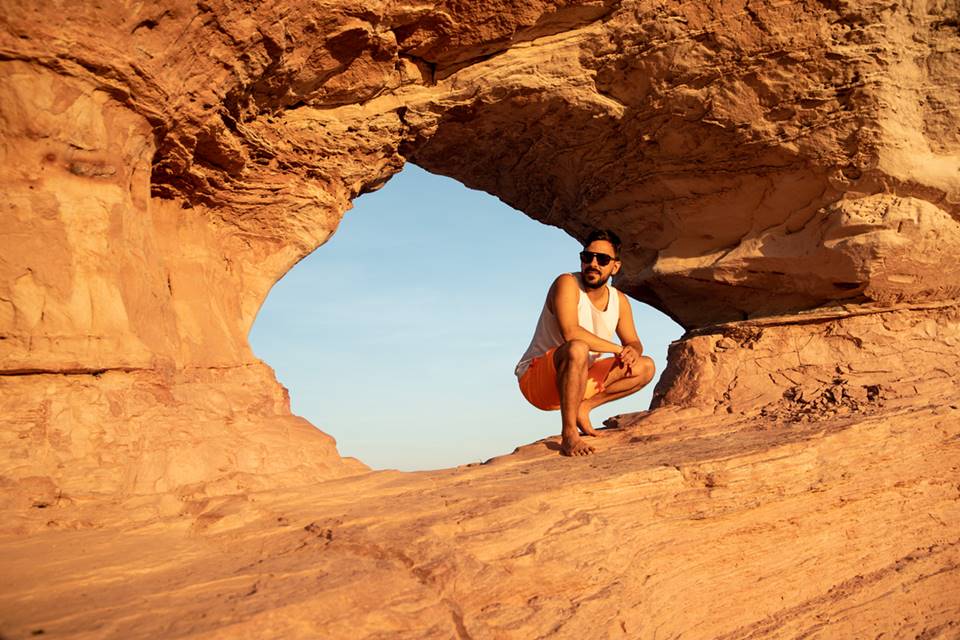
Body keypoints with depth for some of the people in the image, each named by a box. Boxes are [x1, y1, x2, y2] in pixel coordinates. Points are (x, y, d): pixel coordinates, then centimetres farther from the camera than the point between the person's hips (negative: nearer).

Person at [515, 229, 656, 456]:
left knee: (645, 367, 3)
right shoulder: (567, 284, -17)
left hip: (575, 382, 8)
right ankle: (568, 433, -30)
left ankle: (582, 407, -4)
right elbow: (570, 333, -32)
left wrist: (633, 353, -15)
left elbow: (634, 343, 12)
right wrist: (618, 349, -23)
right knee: (578, 349, -39)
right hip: (536, 380, -7)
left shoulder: (619, 301, 4)